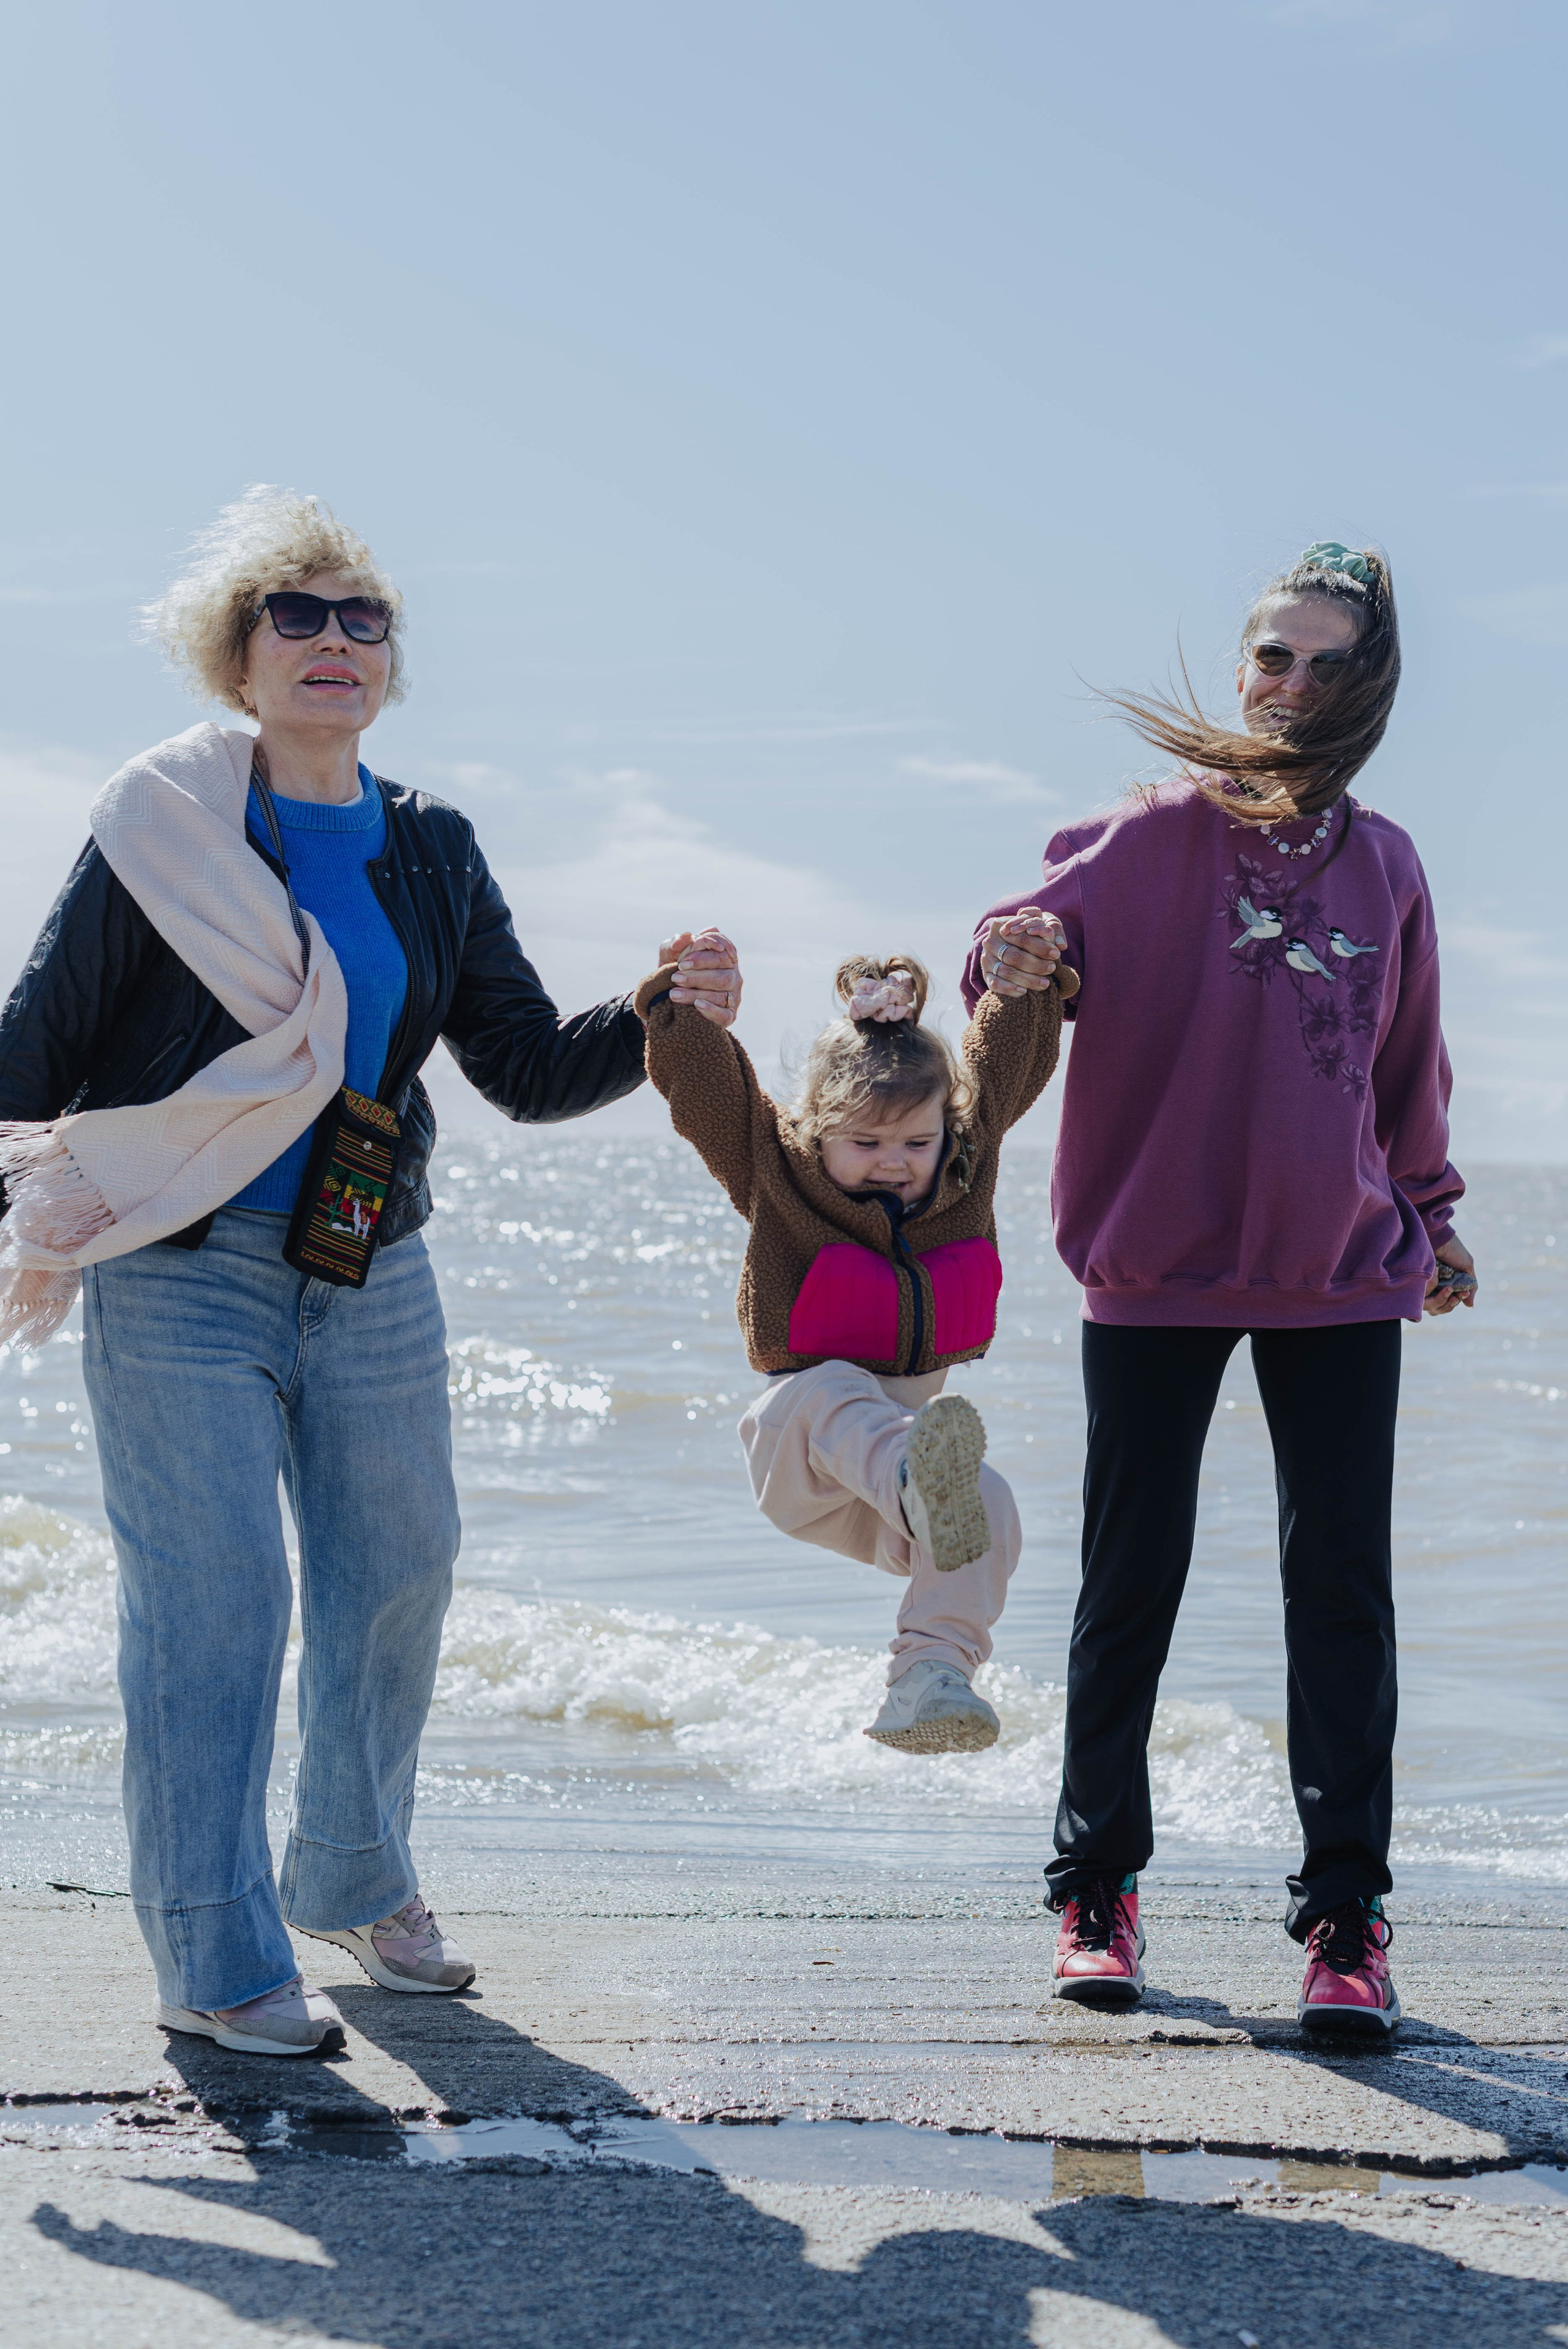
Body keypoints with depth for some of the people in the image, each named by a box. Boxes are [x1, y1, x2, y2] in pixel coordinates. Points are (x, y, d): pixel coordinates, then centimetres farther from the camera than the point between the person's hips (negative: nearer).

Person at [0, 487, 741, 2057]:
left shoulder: (432, 856, 9)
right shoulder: (162, 828, -5)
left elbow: (527, 1068, 7)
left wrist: (660, 1026, -9)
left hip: (371, 1282, 5)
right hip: (182, 1280, -5)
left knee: (398, 1576, 10)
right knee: (214, 1605, -8)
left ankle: (352, 1881, 32)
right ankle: (215, 1965, 3)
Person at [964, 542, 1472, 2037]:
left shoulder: (1382, 865, 10)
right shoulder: (1163, 834, -1)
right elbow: (1054, 928, -13)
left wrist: (1429, 1211, 27)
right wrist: (1015, 960, -36)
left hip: (1341, 1275, 2)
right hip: (1158, 1271, -2)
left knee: (1341, 1589, -3)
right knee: (1131, 1588, 5)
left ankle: (1344, 1914, 3)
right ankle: (1097, 1888, 18)